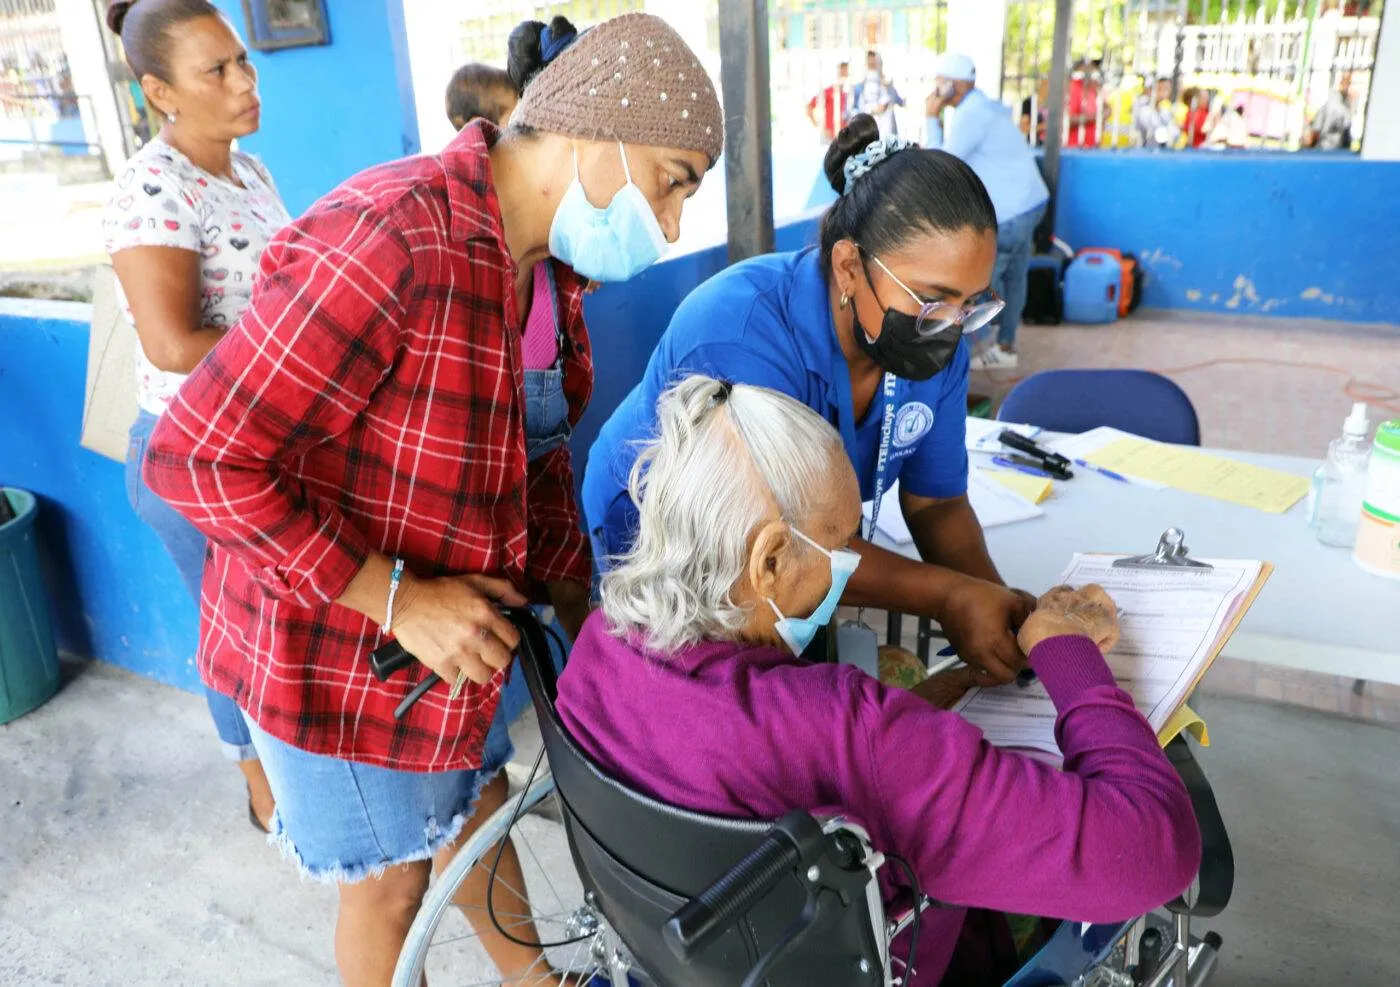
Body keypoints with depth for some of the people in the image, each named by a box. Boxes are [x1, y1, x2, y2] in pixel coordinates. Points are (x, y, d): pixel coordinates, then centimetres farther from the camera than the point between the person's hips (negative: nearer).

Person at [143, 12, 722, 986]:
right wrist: (398, 600, -27)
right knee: (393, 879, 16)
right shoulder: (392, 245, -31)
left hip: (457, 636, 8)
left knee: (480, 811, 28)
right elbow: (199, 457, -29)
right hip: (337, 649, -8)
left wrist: (582, 617, 5)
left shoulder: (547, 265, -2)